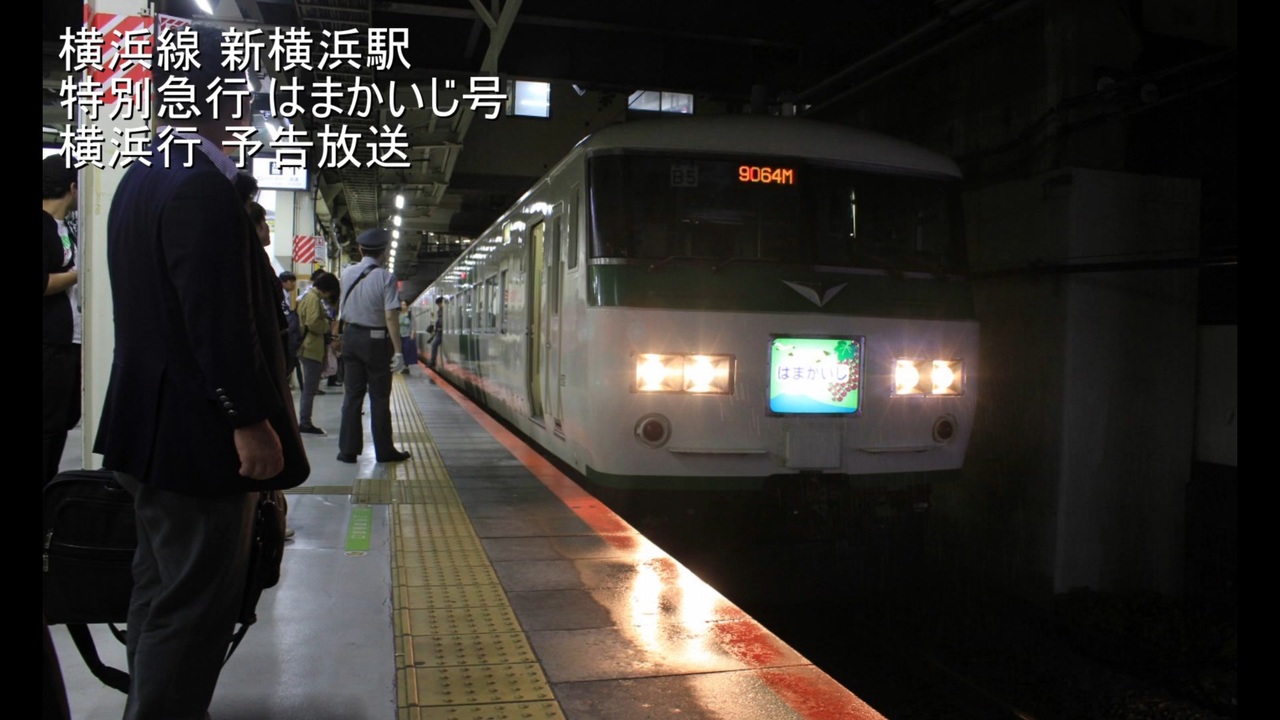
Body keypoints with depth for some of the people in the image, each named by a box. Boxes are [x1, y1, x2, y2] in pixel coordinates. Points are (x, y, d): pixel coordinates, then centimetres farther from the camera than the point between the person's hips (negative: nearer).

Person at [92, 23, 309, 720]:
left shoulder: (141, 178, 12)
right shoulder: (203, 188, -20)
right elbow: (219, 319, -24)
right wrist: (251, 419, -20)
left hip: (150, 423, 11)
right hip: (200, 432, -11)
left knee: (161, 589, 21)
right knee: (197, 603, 0)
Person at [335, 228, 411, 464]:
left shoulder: (347, 274, 1)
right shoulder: (386, 276, -14)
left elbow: (342, 313, 13)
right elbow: (391, 316, -18)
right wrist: (398, 351, -17)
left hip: (351, 337, 4)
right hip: (376, 340, -4)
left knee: (352, 394, 9)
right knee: (379, 398, 4)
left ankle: (348, 449, 11)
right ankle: (384, 451, 11)